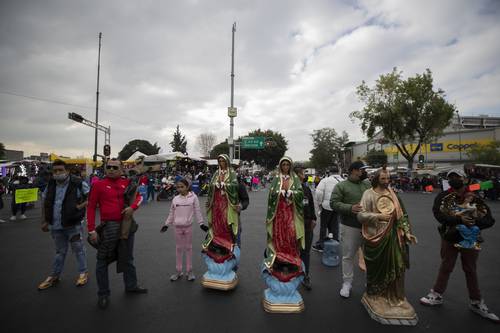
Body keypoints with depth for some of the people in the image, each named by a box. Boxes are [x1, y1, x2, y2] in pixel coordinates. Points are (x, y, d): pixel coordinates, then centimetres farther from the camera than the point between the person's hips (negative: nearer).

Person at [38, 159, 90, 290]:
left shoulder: (78, 183, -14)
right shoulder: (50, 185, 3)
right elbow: (45, 203, 14)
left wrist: (81, 206, -20)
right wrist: (44, 221, 10)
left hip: (73, 225, -5)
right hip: (55, 226, 5)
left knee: (78, 249, 9)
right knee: (60, 251, 21)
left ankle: (83, 273, 25)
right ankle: (54, 276, 37)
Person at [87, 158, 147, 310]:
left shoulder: (126, 183, 2)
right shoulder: (99, 184, -6)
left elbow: (139, 196, 9)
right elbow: (91, 207, -6)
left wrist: (133, 207, -13)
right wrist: (91, 230, -10)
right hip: (109, 227, -4)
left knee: (128, 258, 19)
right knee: (103, 260, 8)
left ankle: (131, 286, 37)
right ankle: (103, 294, 27)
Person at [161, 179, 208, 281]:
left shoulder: (193, 197, -6)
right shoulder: (175, 199, 4)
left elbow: (197, 212, -3)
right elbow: (171, 213, 12)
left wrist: (201, 223, -6)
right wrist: (167, 224, 11)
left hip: (188, 226, -3)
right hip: (178, 227, 3)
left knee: (188, 248, 8)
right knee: (178, 248, 13)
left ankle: (189, 271, 22)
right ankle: (178, 271, 27)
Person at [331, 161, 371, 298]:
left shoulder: (368, 185, 10)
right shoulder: (341, 186, -5)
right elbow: (334, 203, -12)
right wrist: (350, 208, -23)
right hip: (350, 226, -4)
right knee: (348, 256, 7)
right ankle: (347, 283, 24)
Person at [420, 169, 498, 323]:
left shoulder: (475, 196, -7)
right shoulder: (443, 196, -8)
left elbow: (489, 220, -10)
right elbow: (439, 215, -20)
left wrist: (473, 222, -29)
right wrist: (459, 220, -32)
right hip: (449, 238, 0)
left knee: (471, 270, 16)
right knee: (445, 268, 13)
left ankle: (476, 303, 34)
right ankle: (437, 295, 29)